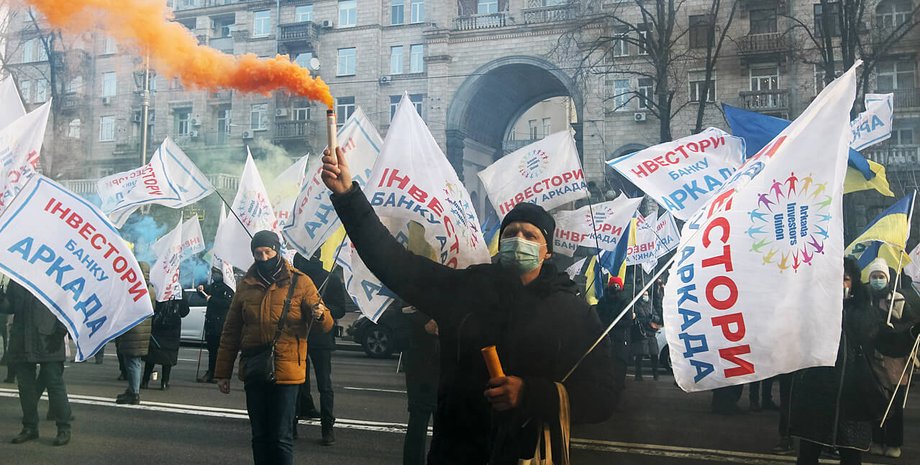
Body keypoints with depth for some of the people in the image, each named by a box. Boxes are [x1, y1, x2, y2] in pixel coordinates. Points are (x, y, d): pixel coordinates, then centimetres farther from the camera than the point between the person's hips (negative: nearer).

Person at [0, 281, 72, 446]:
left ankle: (64, 429, 5)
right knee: (26, 386, 10)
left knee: (55, 383, -2)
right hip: (21, 344, 5)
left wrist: (60, 332, -12)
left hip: (48, 341, -5)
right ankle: (29, 428, 22)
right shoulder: (16, 279, 14)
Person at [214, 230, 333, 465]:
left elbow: (325, 326, -5)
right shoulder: (245, 285, 8)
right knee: (260, 437, 12)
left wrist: (320, 315, -29)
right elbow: (231, 332, 13)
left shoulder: (300, 282, -2)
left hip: (286, 372, -4)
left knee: (281, 437, -2)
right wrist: (223, 372, 11)